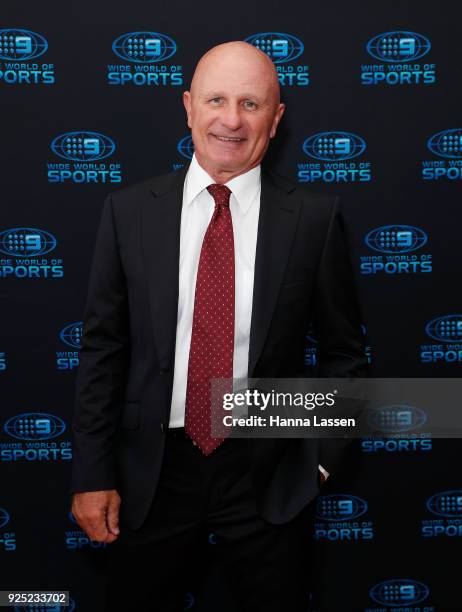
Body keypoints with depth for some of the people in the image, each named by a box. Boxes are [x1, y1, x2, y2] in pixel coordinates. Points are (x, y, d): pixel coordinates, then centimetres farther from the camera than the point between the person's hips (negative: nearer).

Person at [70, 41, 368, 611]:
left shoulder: (315, 216, -6)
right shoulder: (129, 210, -4)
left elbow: (343, 350, 3)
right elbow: (102, 346, -2)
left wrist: (323, 454, -2)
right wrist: (92, 473, -3)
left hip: (269, 474, 0)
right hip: (150, 470, 1)